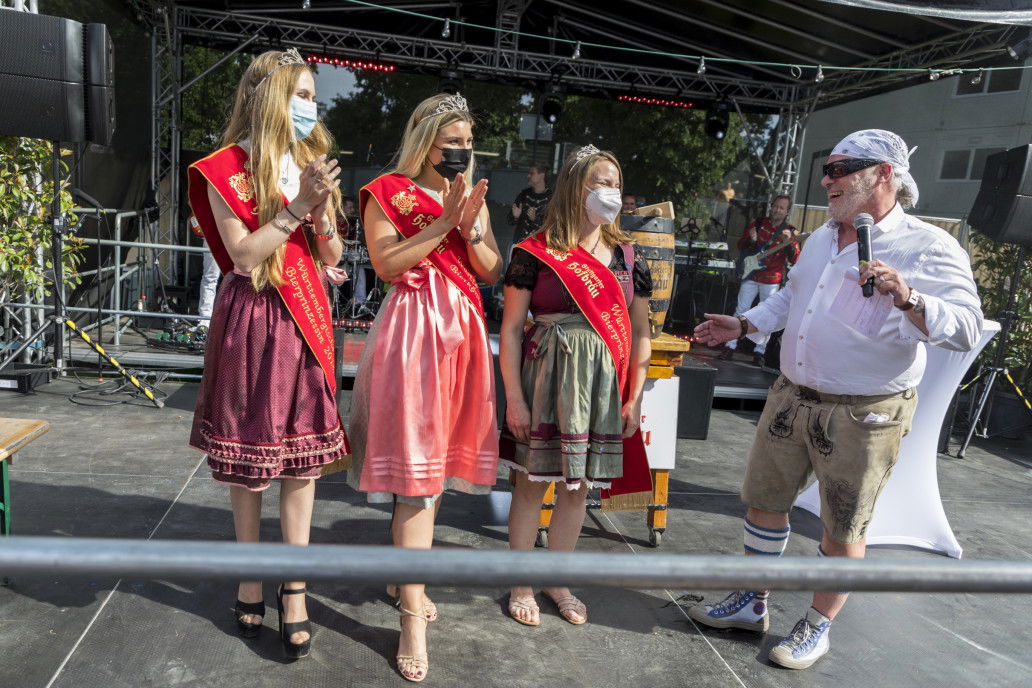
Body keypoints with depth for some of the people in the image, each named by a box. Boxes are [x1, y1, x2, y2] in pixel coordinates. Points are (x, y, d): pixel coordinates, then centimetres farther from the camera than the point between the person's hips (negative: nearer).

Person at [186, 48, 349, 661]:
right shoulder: (226, 168, -4)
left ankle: (294, 587, 13)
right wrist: (298, 205, -18)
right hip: (252, 318, -4)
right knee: (249, 451, 6)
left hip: (306, 318, 4)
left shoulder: (311, 162, 12)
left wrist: (323, 211, -9)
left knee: (303, 449, 3)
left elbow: (331, 258, 9)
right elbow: (243, 255, -13)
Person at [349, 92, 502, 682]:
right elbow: (386, 265, -12)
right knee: (415, 466, -9)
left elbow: (493, 273, 8)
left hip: (463, 331, 6)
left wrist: (471, 228, -8)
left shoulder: (472, 197, 16)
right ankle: (413, 616, -1)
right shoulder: (389, 192, 0)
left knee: (440, 458, 12)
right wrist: (444, 223, -14)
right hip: (413, 330, -6)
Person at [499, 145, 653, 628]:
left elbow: (640, 335, 10)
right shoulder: (535, 253, -5)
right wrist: (514, 397, -10)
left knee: (577, 486, 12)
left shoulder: (628, 258, 7)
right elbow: (511, 329, -5)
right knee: (532, 482, 5)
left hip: (602, 384, 4)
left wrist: (635, 398, 3)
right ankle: (521, 584, 25)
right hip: (546, 375, -3)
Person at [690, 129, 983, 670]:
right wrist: (743, 325, 18)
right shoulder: (823, 236, 11)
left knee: (842, 531, 8)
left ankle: (818, 628, 29)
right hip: (791, 397, 7)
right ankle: (750, 604, 33)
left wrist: (907, 299, -35)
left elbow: (966, 329, -20)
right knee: (763, 501, 14)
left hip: (862, 416, -6)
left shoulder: (929, 248, -12)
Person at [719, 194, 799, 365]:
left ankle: (759, 351, 12)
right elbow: (740, 245, 9)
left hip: (772, 280, -1)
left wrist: (788, 242, -25)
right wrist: (751, 240, -13)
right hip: (751, 276, 2)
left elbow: (795, 260, -8)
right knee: (741, 311, 2)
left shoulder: (791, 232, -1)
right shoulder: (757, 224, 4)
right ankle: (730, 346, 7)